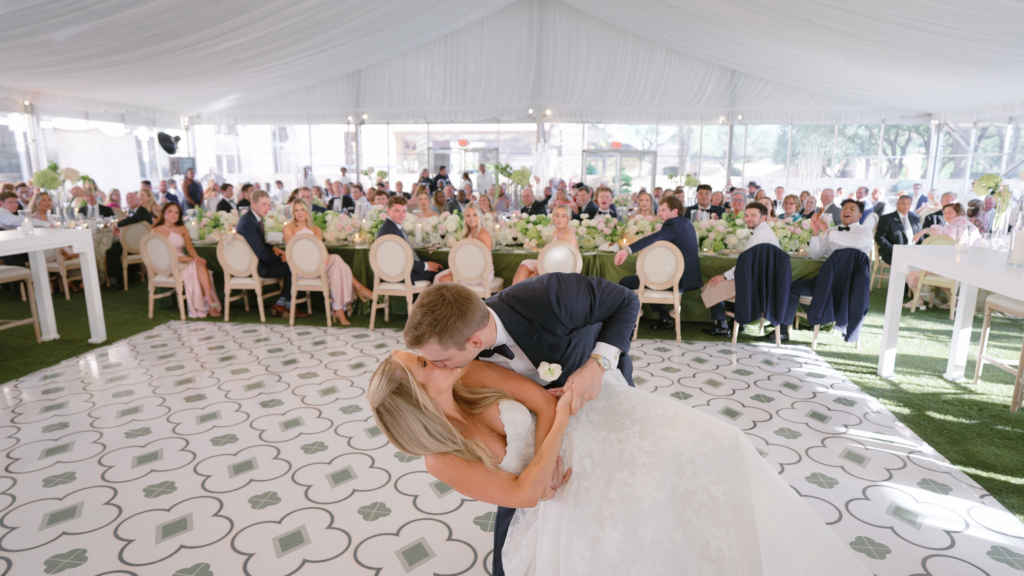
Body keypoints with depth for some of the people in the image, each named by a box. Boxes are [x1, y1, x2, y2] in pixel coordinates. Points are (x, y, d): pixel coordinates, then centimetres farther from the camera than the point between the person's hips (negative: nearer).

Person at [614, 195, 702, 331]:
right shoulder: (686, 222, 11)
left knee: (625, 283, -7)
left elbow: (655, 237, -39)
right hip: (687, 276, 11)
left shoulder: (673, 224, -18)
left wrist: (628, 249, -52)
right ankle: (664, 318, 29)